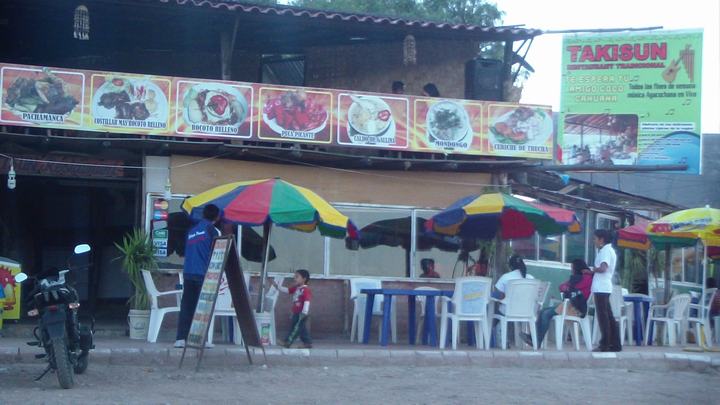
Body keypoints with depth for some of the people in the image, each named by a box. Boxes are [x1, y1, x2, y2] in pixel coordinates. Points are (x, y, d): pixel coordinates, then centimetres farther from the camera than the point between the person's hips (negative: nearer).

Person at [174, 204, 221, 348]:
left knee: (186, 307, 4)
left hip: (188, 273, 5)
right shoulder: (212, 229, -1)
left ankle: (180, 339, 0)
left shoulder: (192, 231, 18)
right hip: (204, 274, -5)